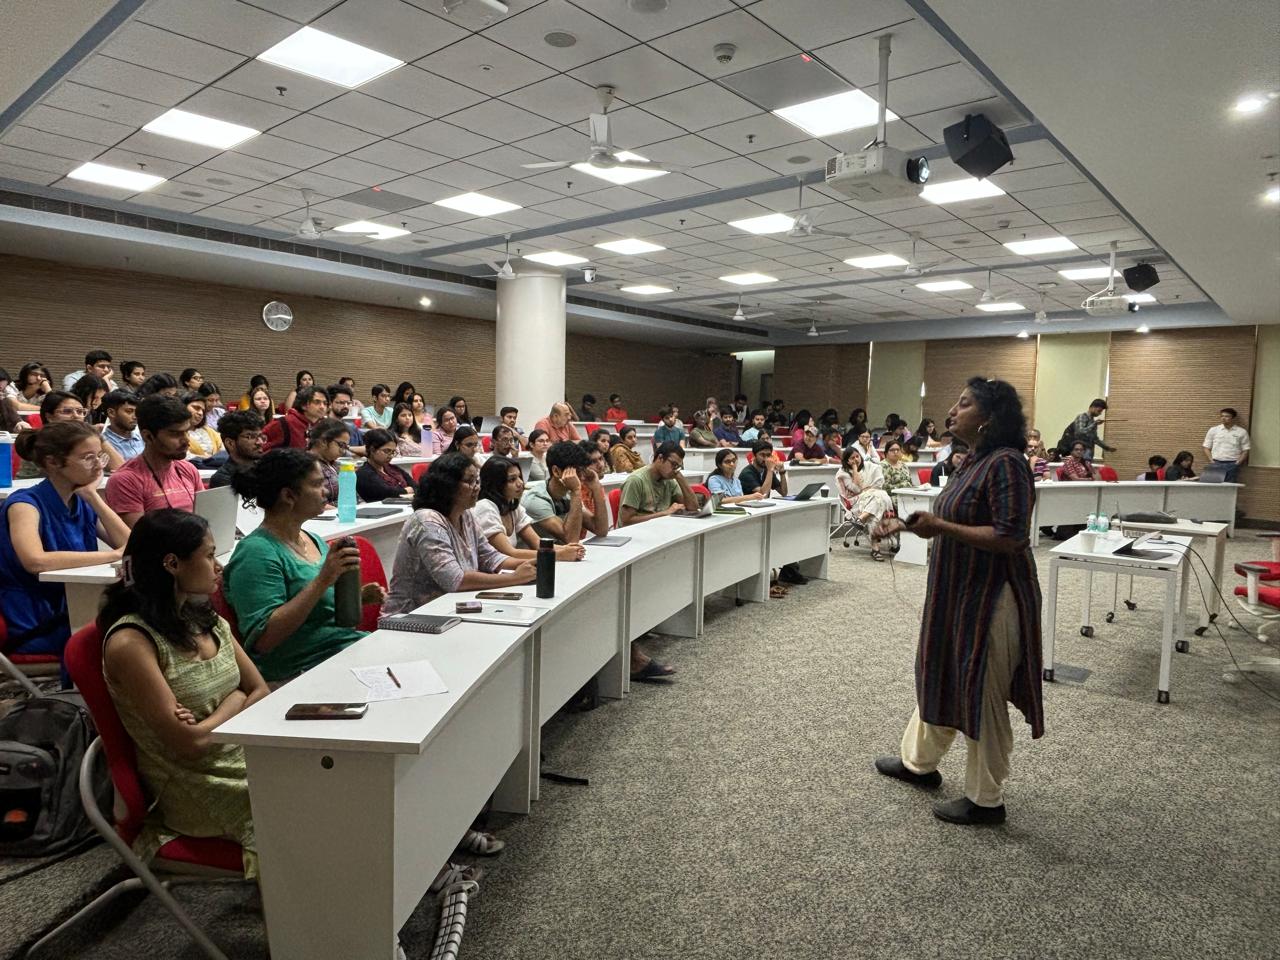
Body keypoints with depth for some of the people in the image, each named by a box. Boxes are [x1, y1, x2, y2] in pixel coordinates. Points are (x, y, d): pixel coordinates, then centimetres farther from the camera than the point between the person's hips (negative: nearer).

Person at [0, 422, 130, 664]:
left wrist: (93, 496, -9)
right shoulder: (25, 504, -13)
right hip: (36, 626, -6)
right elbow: (36, 561, -32)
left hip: (77, 612, 6)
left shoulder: (83, 504, 7)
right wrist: (114, 555, -29)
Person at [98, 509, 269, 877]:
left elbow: (262, 693, 9)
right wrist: (235, 702, -2)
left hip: (246, 759, 7)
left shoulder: (208, 621, 8)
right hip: (198, 789, -7)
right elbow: (189, 743, -18)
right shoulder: (130, 643, -14)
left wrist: (211, 722, -8)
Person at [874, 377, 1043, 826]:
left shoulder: (1006, 464, -21)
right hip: (957, 592, 10)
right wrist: (915, 523, 10)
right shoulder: (974, 460, 9)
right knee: (941, 677, 22)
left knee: (981, 694, 4)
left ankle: (985, 801, 23)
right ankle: (918, 762, 42)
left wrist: (940, 527, -26)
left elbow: (1010, 538, -26)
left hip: (990, 598, -10)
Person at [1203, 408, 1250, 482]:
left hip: (1232, 465, -1)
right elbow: (1207, 448, 10)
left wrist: (1238, 463, -7)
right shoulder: (1213, 430, 8)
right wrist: (1211, 461, -2)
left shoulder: (1242, 432, 6)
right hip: (1216, 464, 1)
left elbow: (1245, 450, 5)